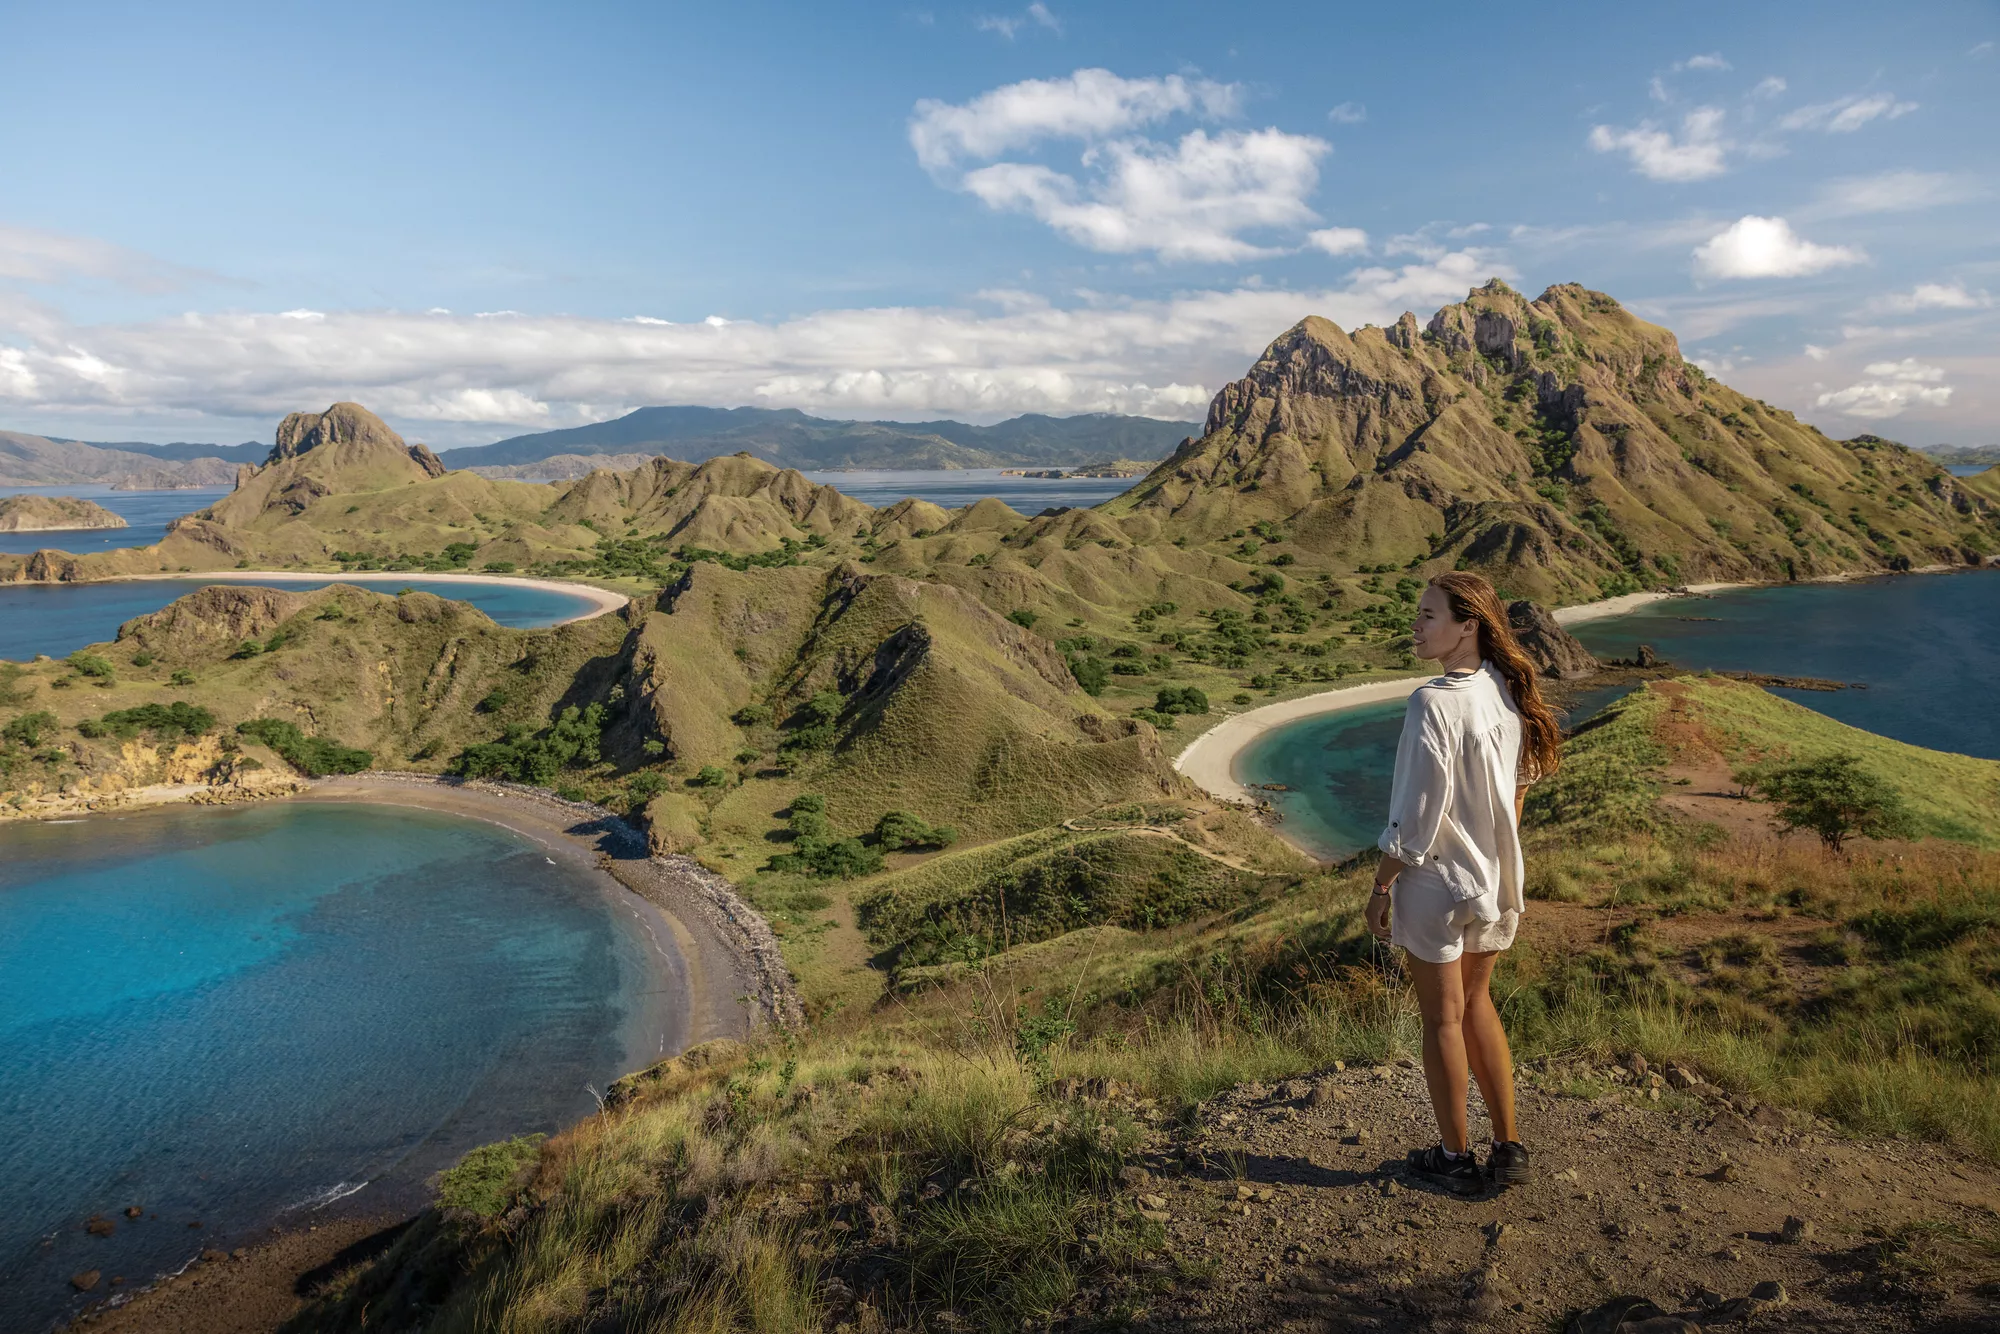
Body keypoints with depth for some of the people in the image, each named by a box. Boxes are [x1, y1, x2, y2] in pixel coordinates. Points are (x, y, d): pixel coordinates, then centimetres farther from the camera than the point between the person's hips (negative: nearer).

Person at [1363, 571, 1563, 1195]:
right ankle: (1509, 1149, 29)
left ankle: (1456, 1159, 25)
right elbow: (1518, 786, 11)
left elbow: (1416, 817, -22)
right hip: (1496, 883, 7)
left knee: (1442, 1018, 10)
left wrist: (1380, 888, -12)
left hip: (1436, 883, -7)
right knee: (1475, 1003, 22)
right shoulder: (1507, 692, -1)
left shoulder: (1434, 704, -24)